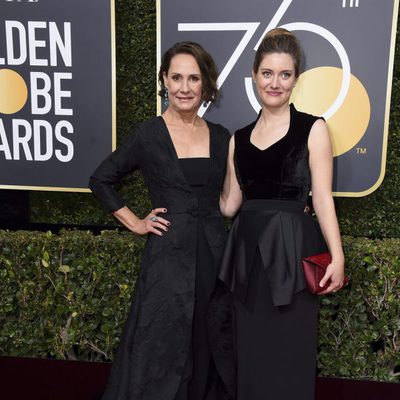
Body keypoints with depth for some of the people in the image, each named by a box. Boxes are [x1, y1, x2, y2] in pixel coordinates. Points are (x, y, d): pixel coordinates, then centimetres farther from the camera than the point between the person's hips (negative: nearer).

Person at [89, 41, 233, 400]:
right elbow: (101, 180, 5)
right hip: (168, 254, -3)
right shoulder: (148, 135, -3)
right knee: (161, 347, 4)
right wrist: (135, 223, 1)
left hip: (214, 252, 4)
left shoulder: (221, 137, 6)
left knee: (209, 347, 13)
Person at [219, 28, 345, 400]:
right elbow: (229, 204, 10)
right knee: (250, 351, 13)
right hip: (247, 250, 4)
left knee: (288, 352, 5)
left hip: (290, 248, -4)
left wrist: (337, 256, -15)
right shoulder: (239, 138, 10)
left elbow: (322, 197, -6)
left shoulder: (312, 129, -1)